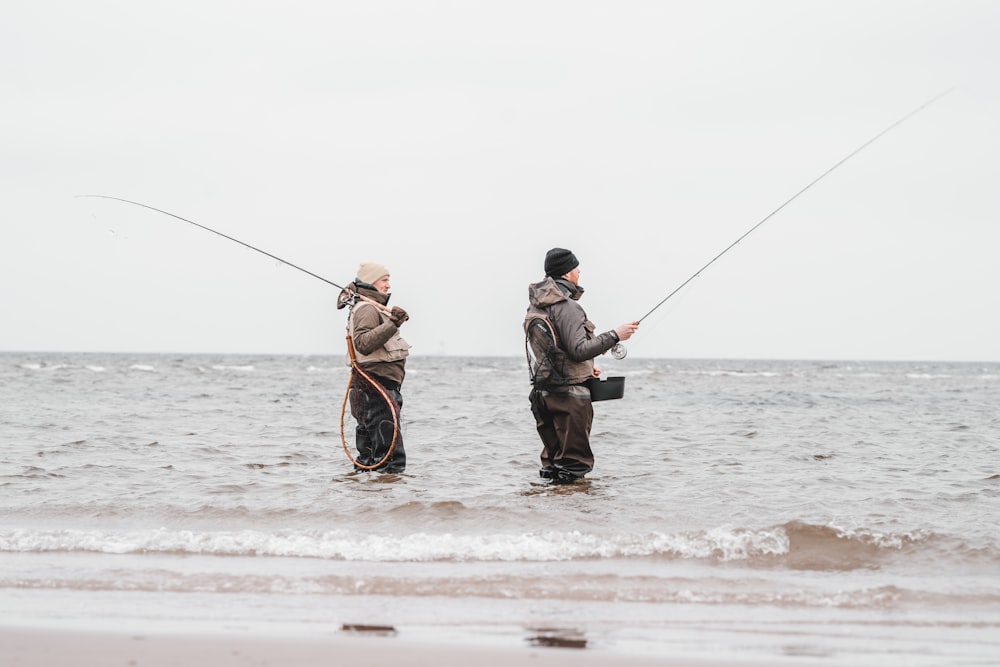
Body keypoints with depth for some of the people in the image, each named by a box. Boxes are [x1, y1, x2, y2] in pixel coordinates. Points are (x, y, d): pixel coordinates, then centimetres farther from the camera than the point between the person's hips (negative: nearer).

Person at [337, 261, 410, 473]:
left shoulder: (374, 308, 22)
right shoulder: (367, 309, -12)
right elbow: (363, 343, -27)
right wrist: (392, 325, -33)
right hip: (377, 384, -11)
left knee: (368, 452, 14)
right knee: (391, 457, -16)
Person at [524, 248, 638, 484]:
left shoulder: (535, 306, 14)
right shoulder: (566, 307, -15)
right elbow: (579, 349, -23)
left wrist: (584, 369, 23)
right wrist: (614, 335, -15)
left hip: (543, 391, 9)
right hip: (570, 394, -9)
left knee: (552, 460, 14)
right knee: (574, 462, -5)